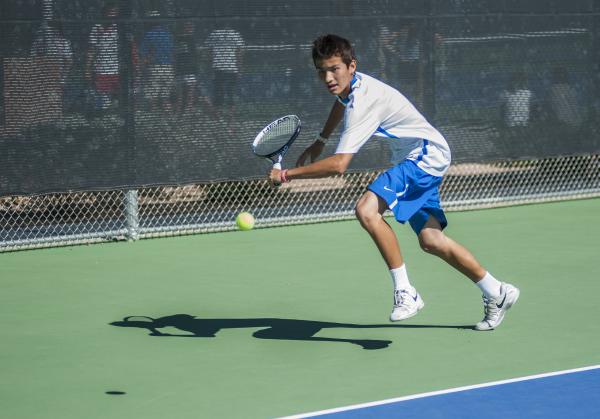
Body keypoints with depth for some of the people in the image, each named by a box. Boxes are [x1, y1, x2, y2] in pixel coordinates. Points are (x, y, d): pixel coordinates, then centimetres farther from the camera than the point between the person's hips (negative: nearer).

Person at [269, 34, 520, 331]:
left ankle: (405, 292, -23)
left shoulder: (363, 104, -29)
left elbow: (338, 165, -36)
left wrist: (288, 174, -29)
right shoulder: (351, 84, 0)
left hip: (426, 154, -10)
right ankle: (496, 293, 23)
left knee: (367, 210, -29)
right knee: (431, 241, 10)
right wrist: (319, 143, 29)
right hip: (417, 160, 10)